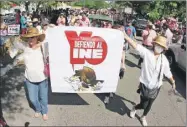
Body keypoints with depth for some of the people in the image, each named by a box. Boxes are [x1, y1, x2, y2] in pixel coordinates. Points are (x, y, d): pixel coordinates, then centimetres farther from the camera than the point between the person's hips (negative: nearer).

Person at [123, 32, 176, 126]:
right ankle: (134, 108, 40)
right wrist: (125, 35, -36)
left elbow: (168, 73, 7)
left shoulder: (164, 60, -6)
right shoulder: (147, 53, -15)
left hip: (155, 87, 3)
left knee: (149, 105, 18)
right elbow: (135, 45, -26)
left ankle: (143, 117, 49)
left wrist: (173, 83, 17)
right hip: (145, 85, -3)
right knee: (143, 105, 2)